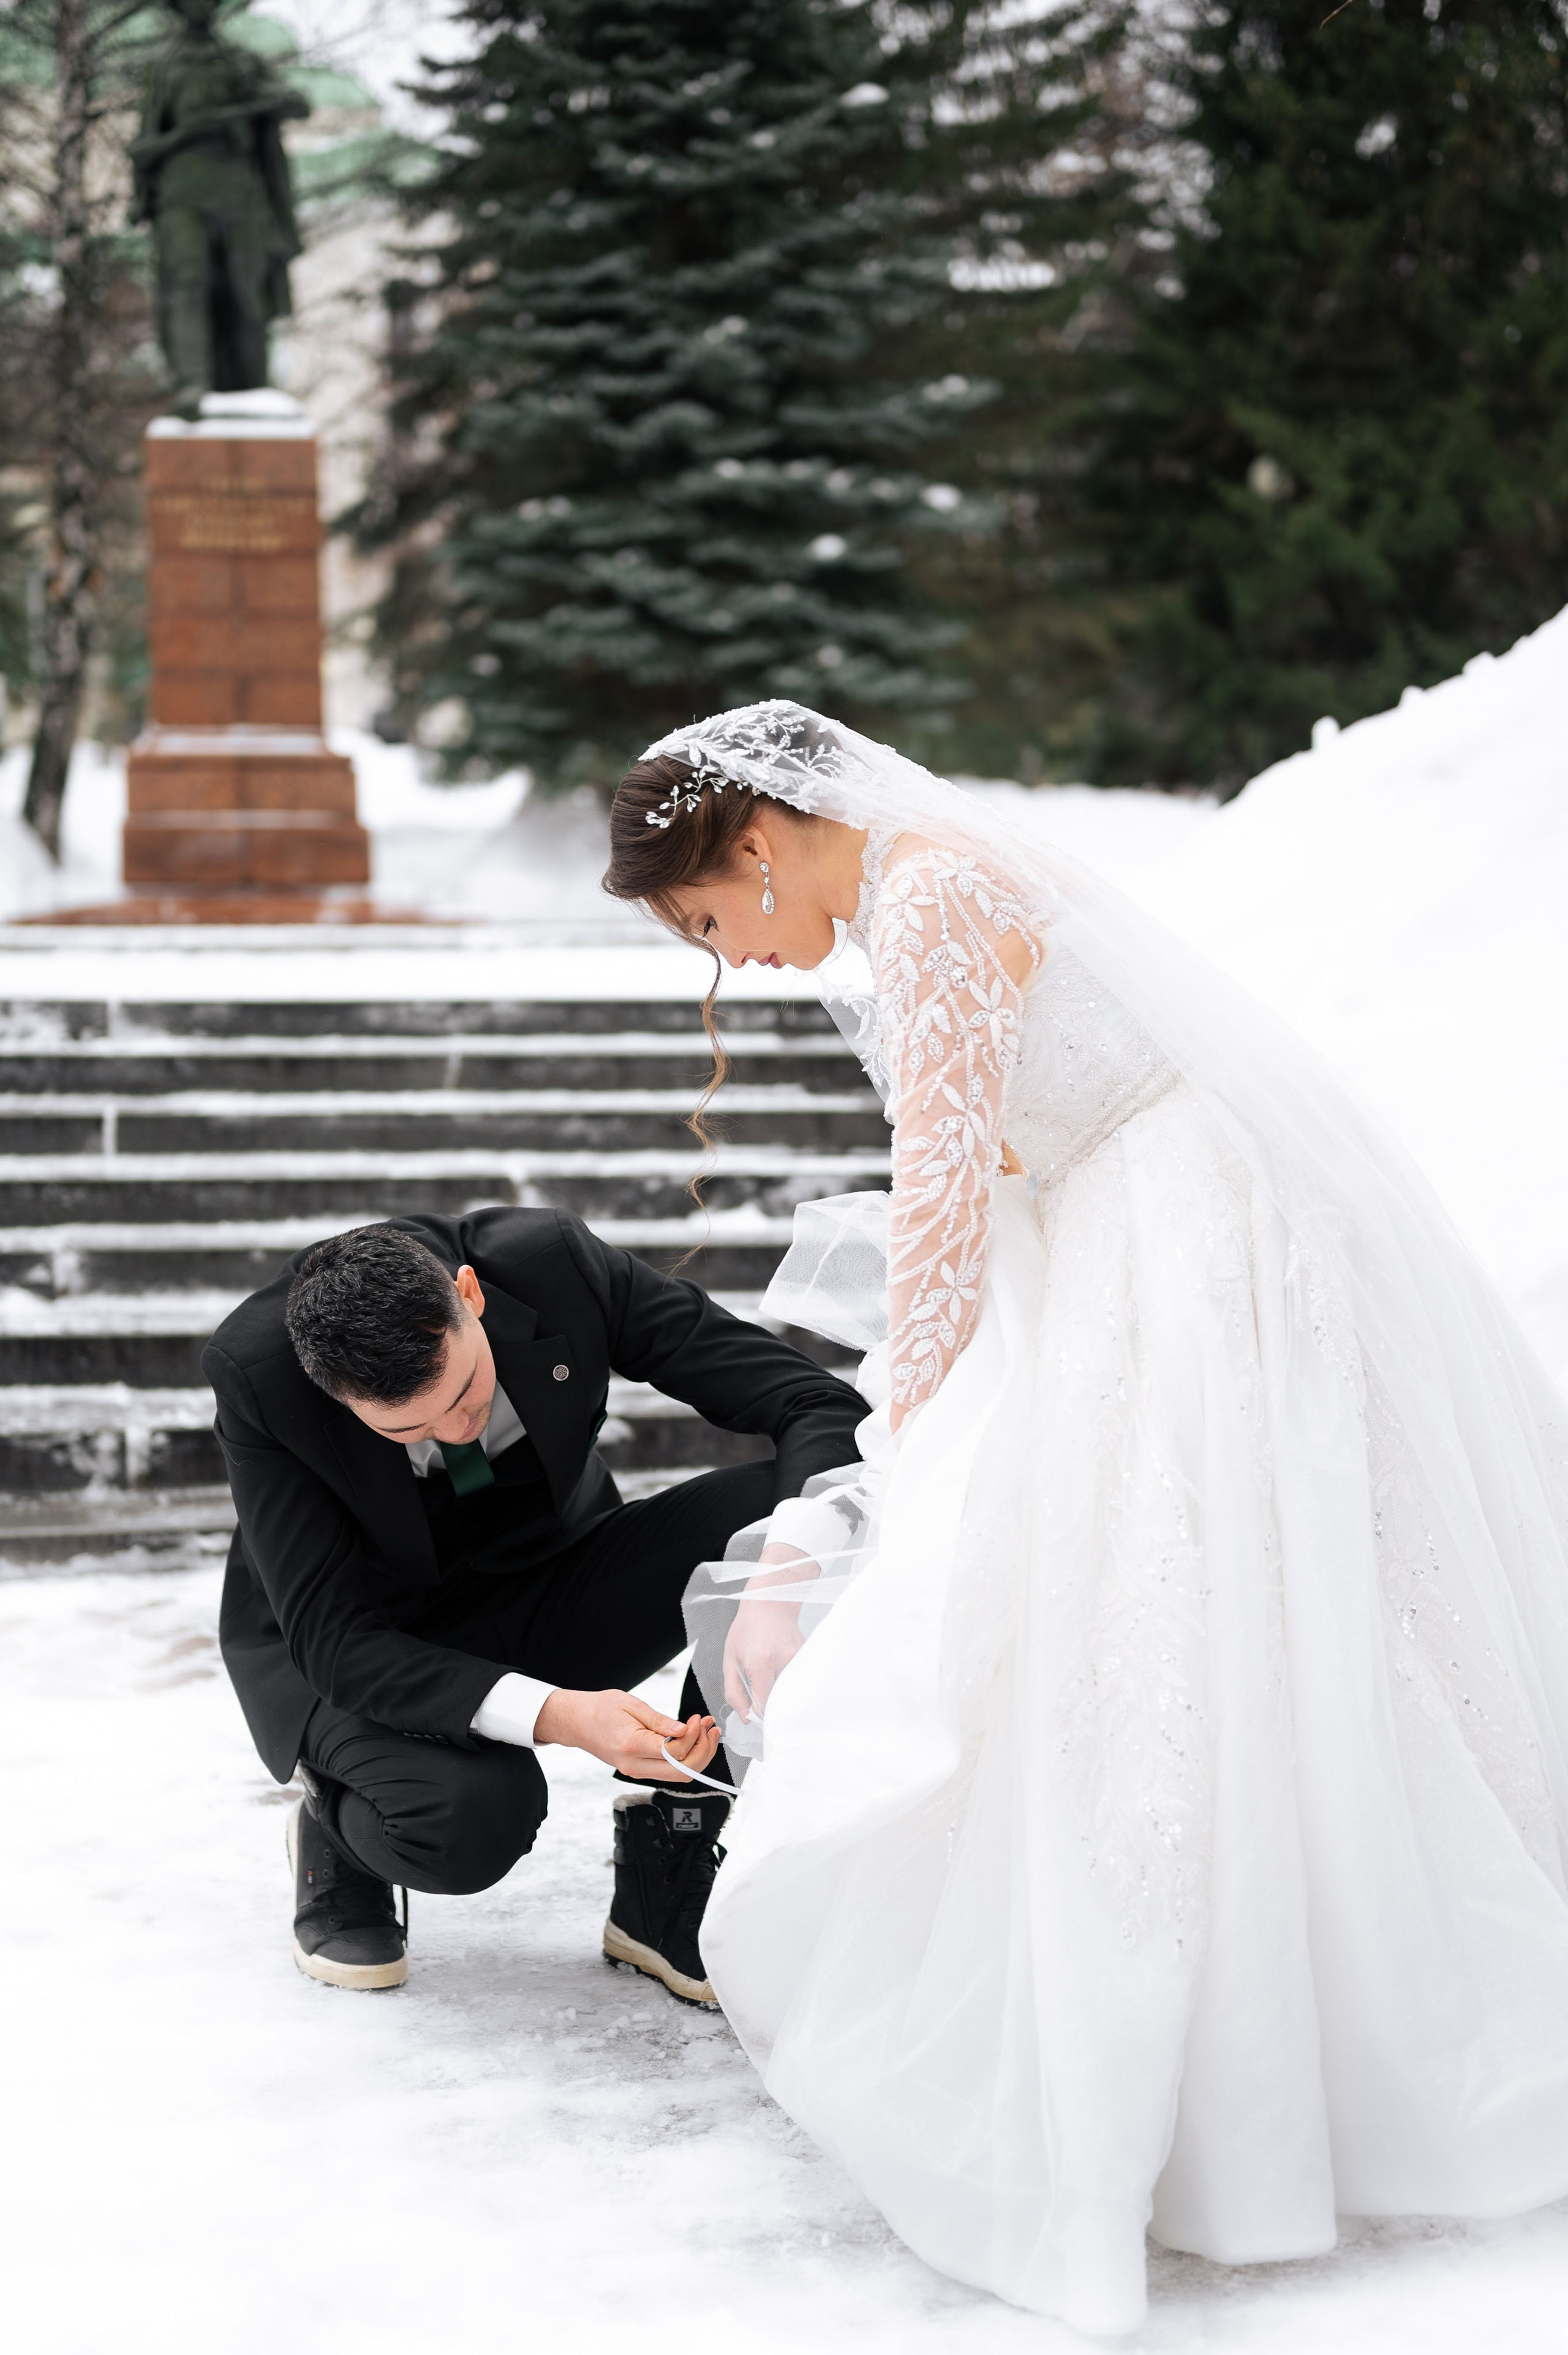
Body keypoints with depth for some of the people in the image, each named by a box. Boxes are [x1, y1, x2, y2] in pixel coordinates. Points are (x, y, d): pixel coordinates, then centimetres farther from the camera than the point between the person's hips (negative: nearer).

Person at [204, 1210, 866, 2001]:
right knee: (475, 1814, -37)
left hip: (548, 1595, 3)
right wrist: (551, 1716, -44)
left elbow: (821, 1407, -23)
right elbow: (332, 1636, -29)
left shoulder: (555, 1265, -25)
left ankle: (666, 1873, -11)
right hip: (359, 1646, -3)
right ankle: (338, 1828, 2)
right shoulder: (254, 1368, -30)